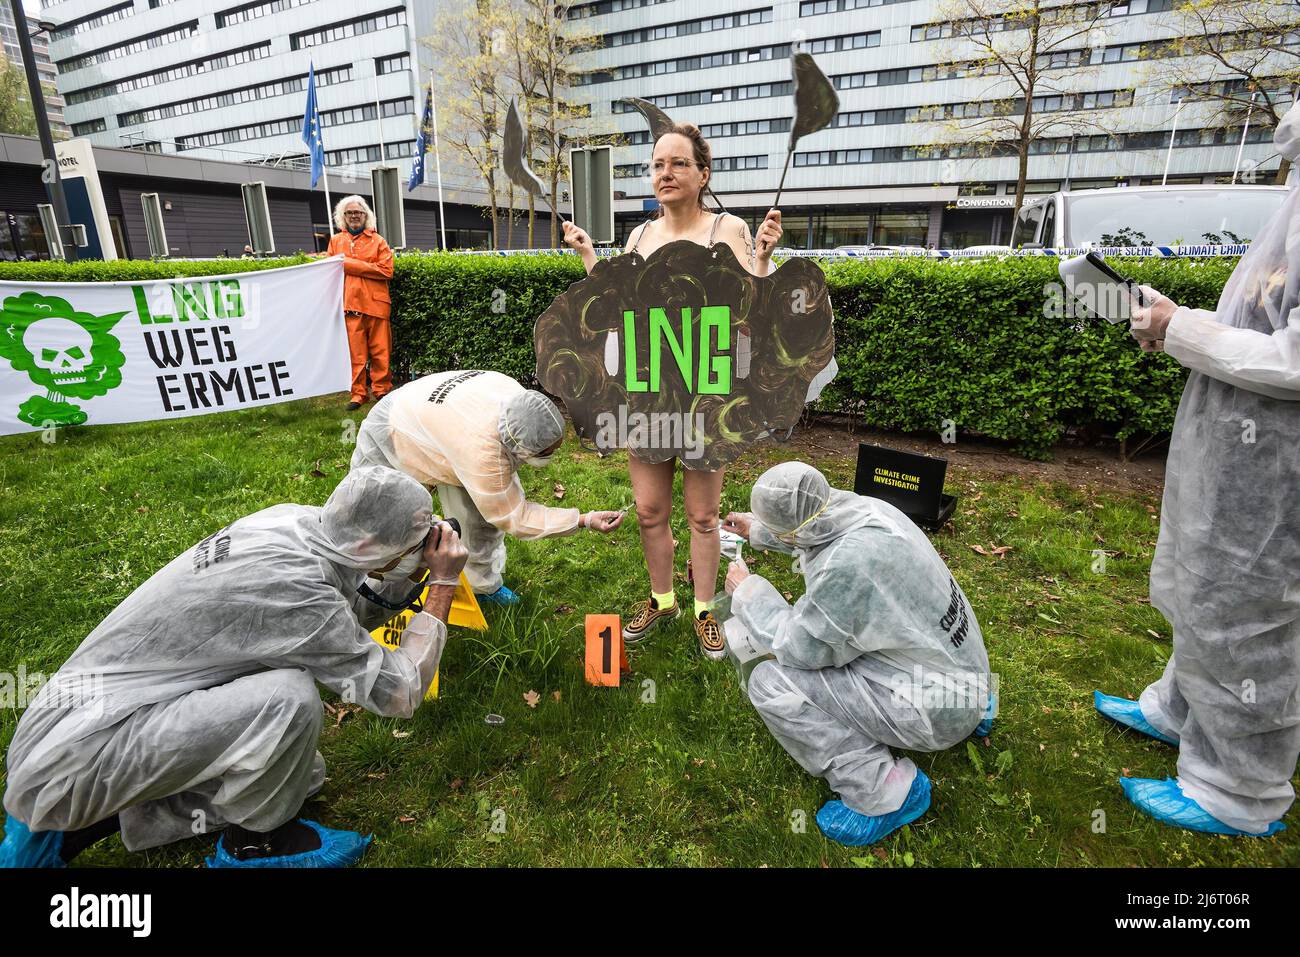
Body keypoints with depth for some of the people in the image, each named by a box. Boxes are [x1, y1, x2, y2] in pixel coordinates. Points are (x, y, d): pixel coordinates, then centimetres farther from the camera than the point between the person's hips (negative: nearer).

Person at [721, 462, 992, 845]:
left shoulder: (845, 565, -33)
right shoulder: (865, 508, -9)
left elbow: (796, 646, -18)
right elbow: (812, 536, 15)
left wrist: (747, 592, -4)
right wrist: (757, 531, 26)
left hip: (934, 709, -8)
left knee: (769, 682, -14)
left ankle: (885, 791, -5)